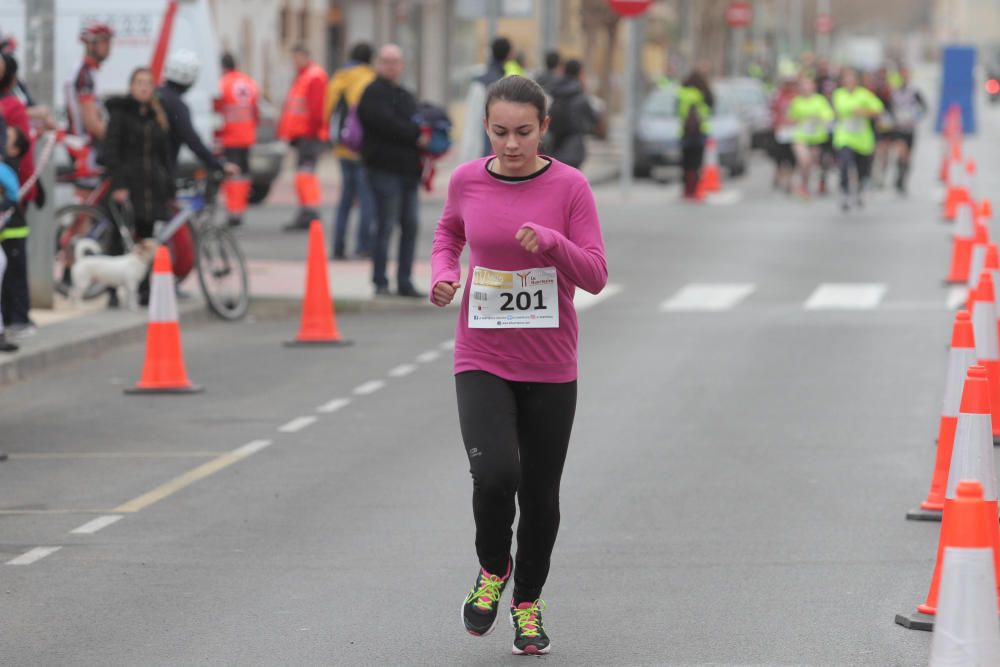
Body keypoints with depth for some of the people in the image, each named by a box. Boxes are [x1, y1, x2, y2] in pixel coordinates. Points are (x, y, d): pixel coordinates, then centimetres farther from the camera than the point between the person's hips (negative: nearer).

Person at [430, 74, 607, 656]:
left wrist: (552, 242, -26)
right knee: (495, 474, -21)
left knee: (540, 494, 8)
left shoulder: (570, 187, -8)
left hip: (550, 368, 0)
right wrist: (444, 273, -2)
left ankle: (527, 603, 32)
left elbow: (595, 276, -8)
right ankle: (492, 568, 9)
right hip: (482, 362, 0)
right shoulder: (468, 180, -3)